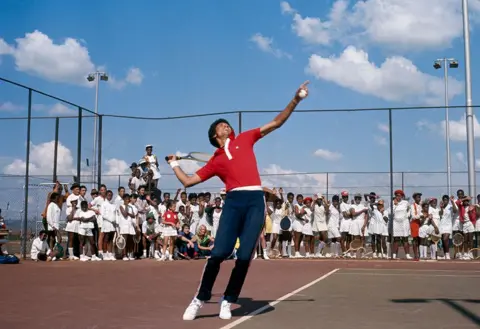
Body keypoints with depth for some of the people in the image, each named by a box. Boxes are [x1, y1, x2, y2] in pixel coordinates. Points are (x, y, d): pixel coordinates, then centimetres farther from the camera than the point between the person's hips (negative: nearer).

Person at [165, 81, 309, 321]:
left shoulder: (244, 139, 19)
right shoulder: (215, 161, 18)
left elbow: (276, 123, 19)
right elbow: (188, 181, 22)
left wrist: (295, 100, 13)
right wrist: (174, 164, 28)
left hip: (256, 201, 0)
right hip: (234, 201, 0)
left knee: (244, 256, -4)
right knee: (219, 252, -9)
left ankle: (227, 301, 12)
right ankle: (200, 299, 9)